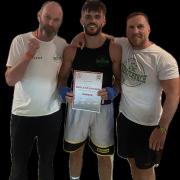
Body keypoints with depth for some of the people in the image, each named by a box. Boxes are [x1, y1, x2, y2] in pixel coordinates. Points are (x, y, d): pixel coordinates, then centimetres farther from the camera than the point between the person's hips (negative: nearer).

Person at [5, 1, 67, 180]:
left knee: (47, 161, 18)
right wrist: (29, 54, -22)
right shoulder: (21, 40, -10)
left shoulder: (62, 44, 0)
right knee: (18, 163, 11)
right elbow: (10, 80, -14)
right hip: (22, 114, -2)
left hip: (52, 114, 3)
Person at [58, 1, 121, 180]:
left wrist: (112, 92, -22)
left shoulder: (114, 49, -9)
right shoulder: (71, 49, -6)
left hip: (103, 108, -1)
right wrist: (63, 91, -18)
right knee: (75, 150, 18)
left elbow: (119, 79, -1)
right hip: (77, 106, 2)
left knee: (104, 155, 12)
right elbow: (62, 77, 3)